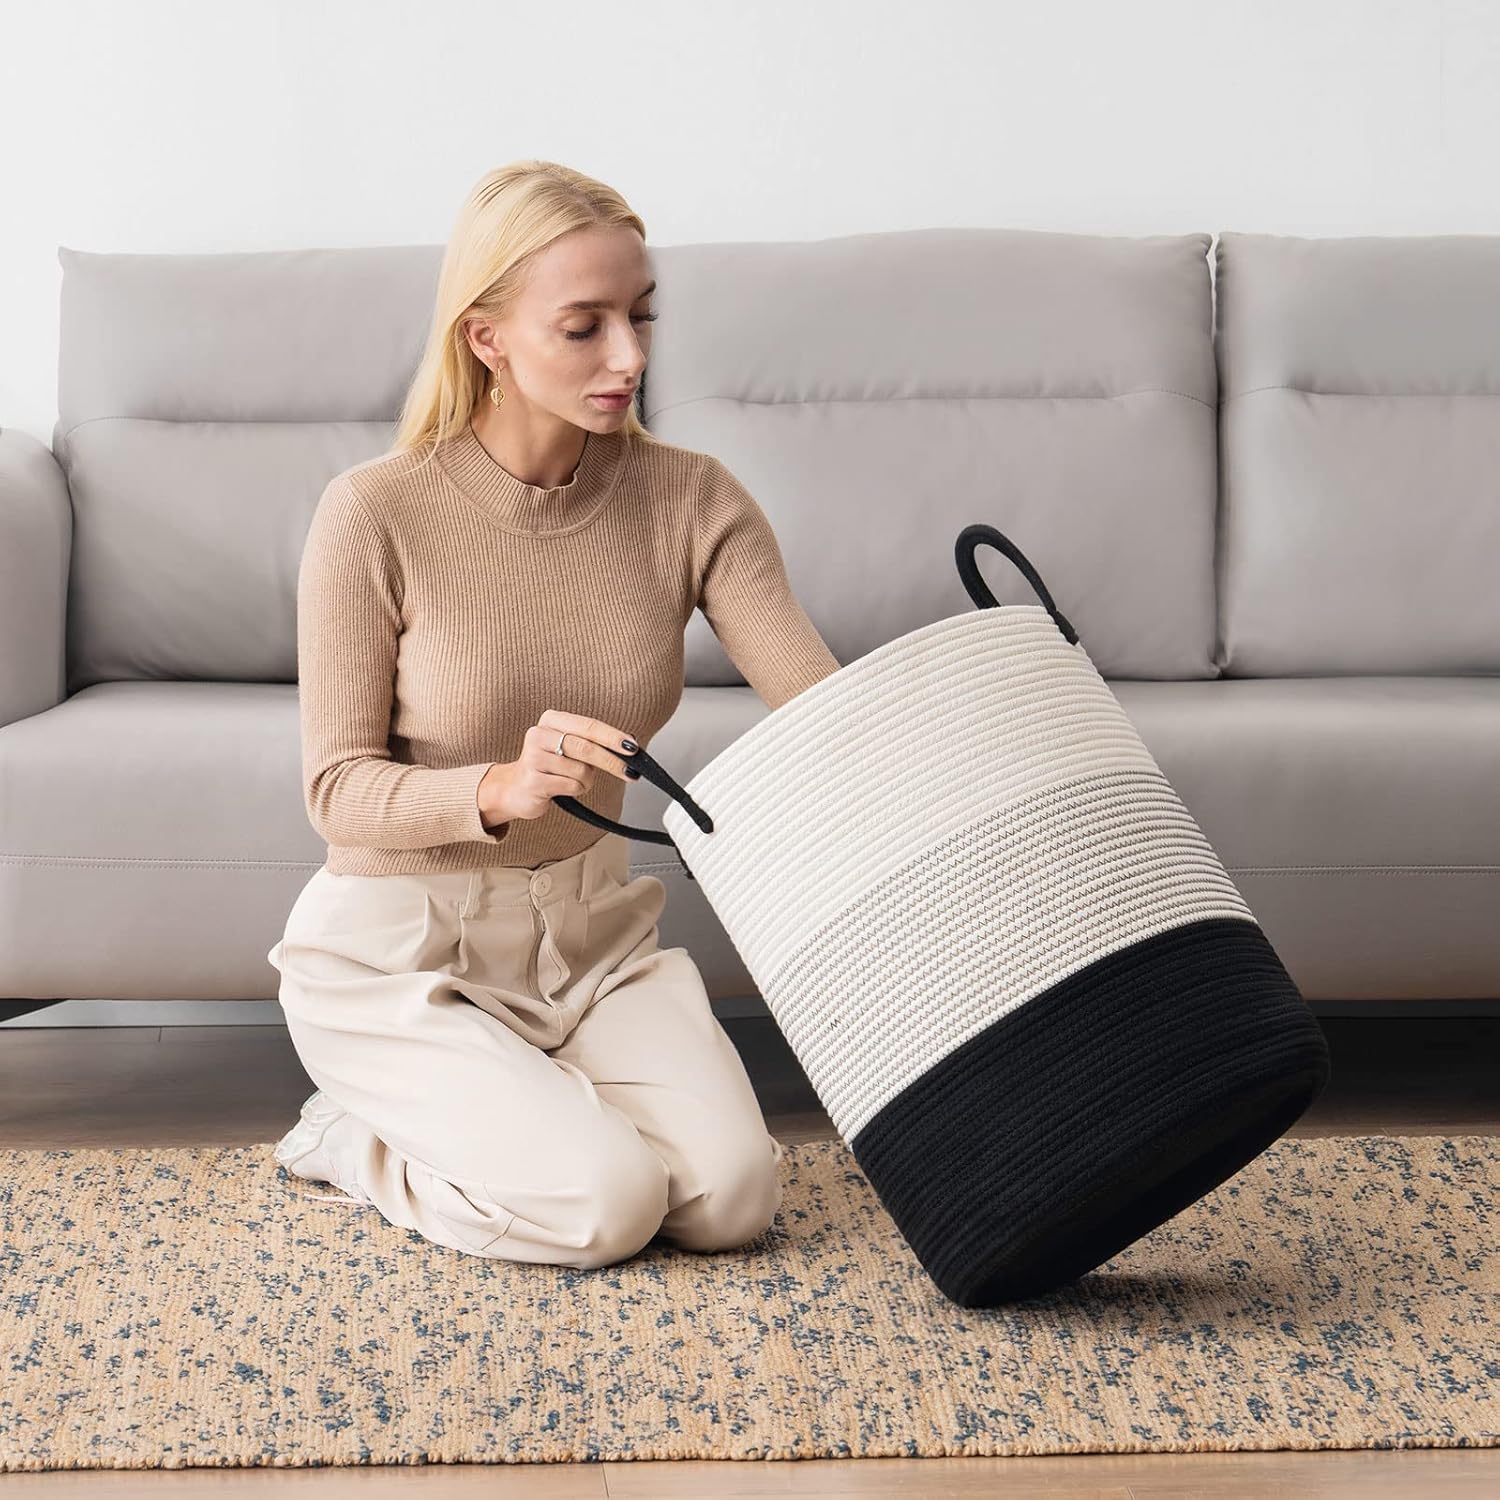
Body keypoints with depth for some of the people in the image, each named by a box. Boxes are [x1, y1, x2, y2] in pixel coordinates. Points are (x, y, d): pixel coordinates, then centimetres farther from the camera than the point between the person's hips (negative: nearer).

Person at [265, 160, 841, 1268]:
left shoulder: (691, 499, -8)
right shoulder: (377, 515, -18)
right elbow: (341, 788, -14)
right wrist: (501, 789, -35)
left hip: (591, 927, 4)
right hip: (402, 951, -4)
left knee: (734, 1195, -13)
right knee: (606, 1202, -21)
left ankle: (514, 1096, 16)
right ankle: (354, 1137, 9)